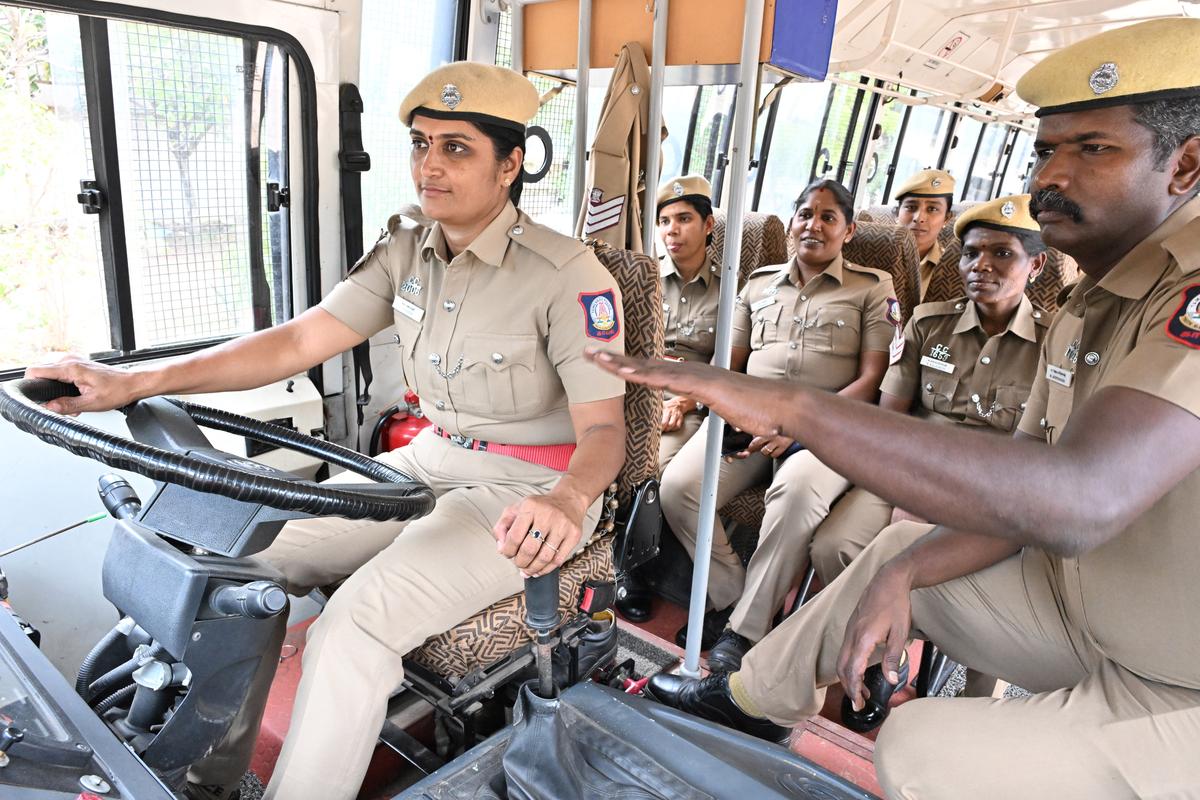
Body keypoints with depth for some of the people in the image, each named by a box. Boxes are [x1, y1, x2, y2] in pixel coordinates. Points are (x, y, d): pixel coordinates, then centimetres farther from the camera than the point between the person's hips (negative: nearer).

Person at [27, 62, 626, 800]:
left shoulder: (568, 274, -15)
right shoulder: (407, 252, 4)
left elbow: (604, 428, -17)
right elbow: (298, 341, -1)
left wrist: (565, 499, -41)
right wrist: (135, 381, -10)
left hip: (532, 491, -6)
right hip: (432, 462, 7)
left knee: (355, 622, -27)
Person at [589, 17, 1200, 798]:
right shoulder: (1090, 308, 2)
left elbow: (1077, 502, -44)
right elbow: (1024, 495, 3)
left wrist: (788, 403, -45)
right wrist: (902, 574, -11)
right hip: (1103, 615, 8)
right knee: (903, 547, 10)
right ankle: (751, 698, 26)